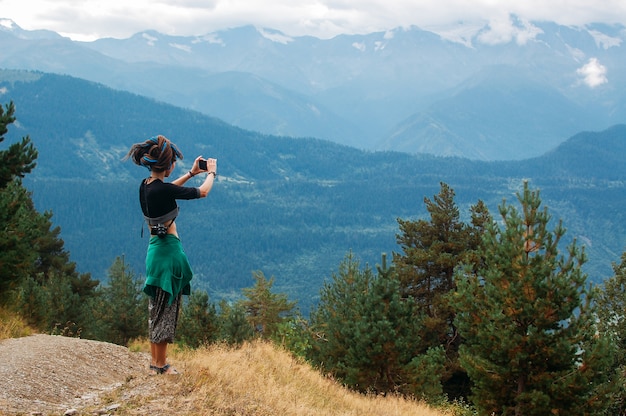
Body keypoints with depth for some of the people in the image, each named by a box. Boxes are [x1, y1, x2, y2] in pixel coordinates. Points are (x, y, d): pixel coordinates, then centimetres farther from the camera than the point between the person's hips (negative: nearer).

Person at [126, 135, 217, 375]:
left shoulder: (146, 186, 4)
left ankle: (155, 360, 24)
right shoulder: (162, 189, -20)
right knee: (166, 308, 0)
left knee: (157, 309, 16)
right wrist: (211, 173, 11)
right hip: (168, 249, -9)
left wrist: (191, 174, 30)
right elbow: (202, 192, -8)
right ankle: (161, 365, 7)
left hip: (155, 247, 9)